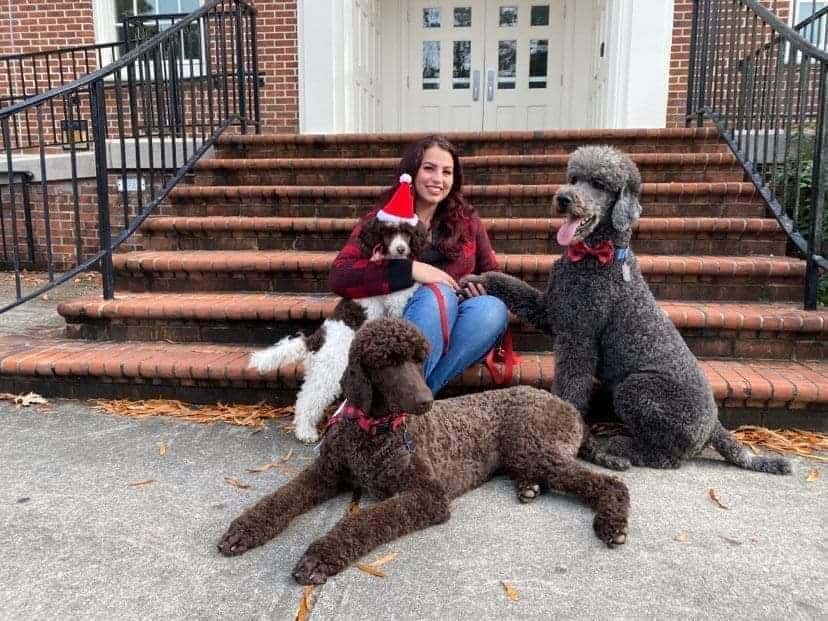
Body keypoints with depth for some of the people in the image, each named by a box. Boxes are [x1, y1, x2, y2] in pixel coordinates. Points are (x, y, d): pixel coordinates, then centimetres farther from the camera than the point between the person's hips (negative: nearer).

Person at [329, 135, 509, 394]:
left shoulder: (467, 220, 13)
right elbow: (340, 277, -10)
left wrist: (482, 287, -6)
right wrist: (410, 270, -20)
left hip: (452, 334, 4)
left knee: (493, 308, -28)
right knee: (438, 293, -33)